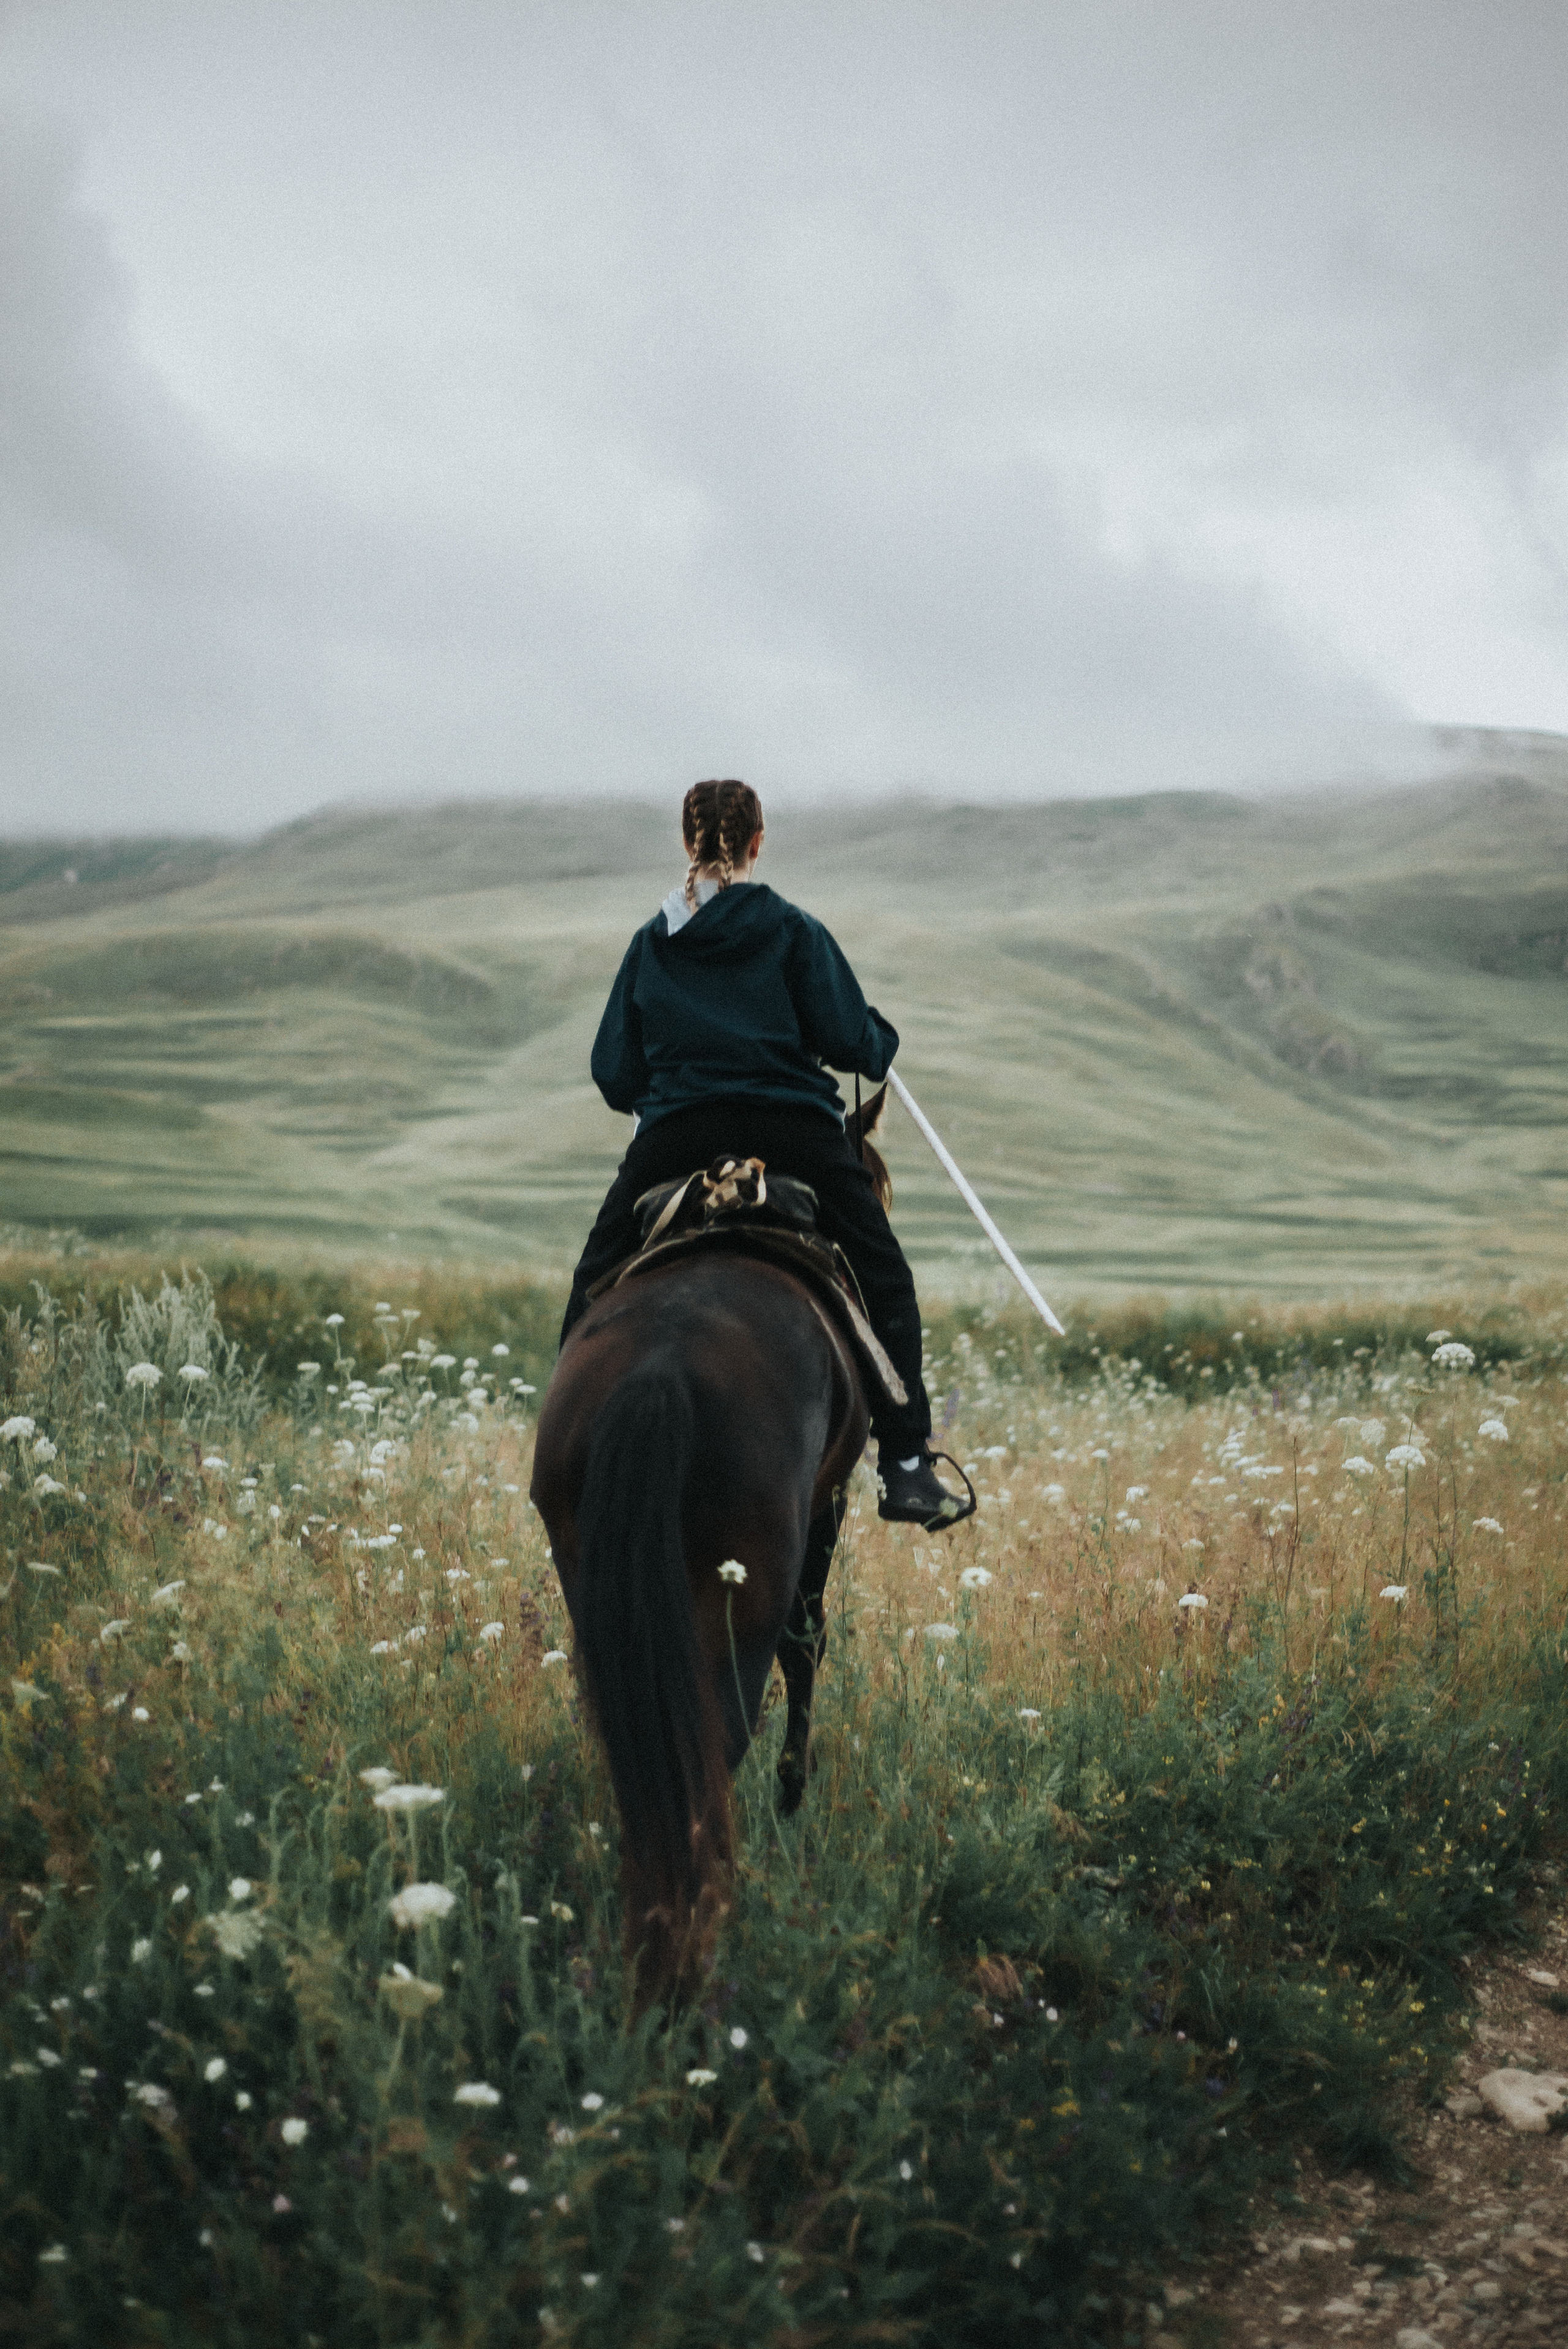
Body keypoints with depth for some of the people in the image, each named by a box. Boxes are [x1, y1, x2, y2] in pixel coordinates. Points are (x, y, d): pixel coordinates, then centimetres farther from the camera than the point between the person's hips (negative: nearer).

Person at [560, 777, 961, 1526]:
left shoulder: (650, 941, 12)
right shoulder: (793, 930, 4)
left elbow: (613, 1073, 11)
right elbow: (851, 1042, -1)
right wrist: (882, 1042, 21)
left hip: (673, 1138, 1)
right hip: (793, 1133, -1)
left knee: (594, 1288, 17)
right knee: (886, 1285, 12)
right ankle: (905, 1464, 3)